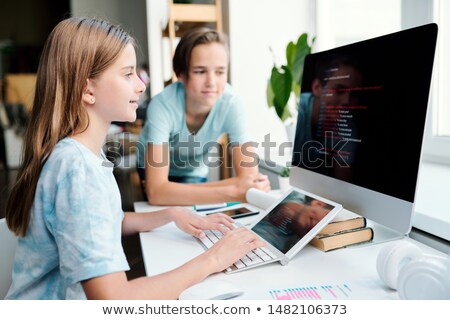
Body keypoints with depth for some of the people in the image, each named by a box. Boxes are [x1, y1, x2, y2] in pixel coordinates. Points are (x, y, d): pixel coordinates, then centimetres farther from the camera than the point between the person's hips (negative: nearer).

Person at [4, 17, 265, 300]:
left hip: (84, 295, 7)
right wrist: (210, 261, -22)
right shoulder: (77, 168, -27)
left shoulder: (88, 151, 1)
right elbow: (113, 298, -31)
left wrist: (173, 214, 1)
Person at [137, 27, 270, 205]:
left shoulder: (232, 105, -28)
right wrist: (233, 192, -50)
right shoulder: (162, 106, -33)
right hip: (151, 174, -2)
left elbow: (249, 176, -30)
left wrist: (171, 191, -36)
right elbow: (156, 192, -40)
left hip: (194, 176, 2)